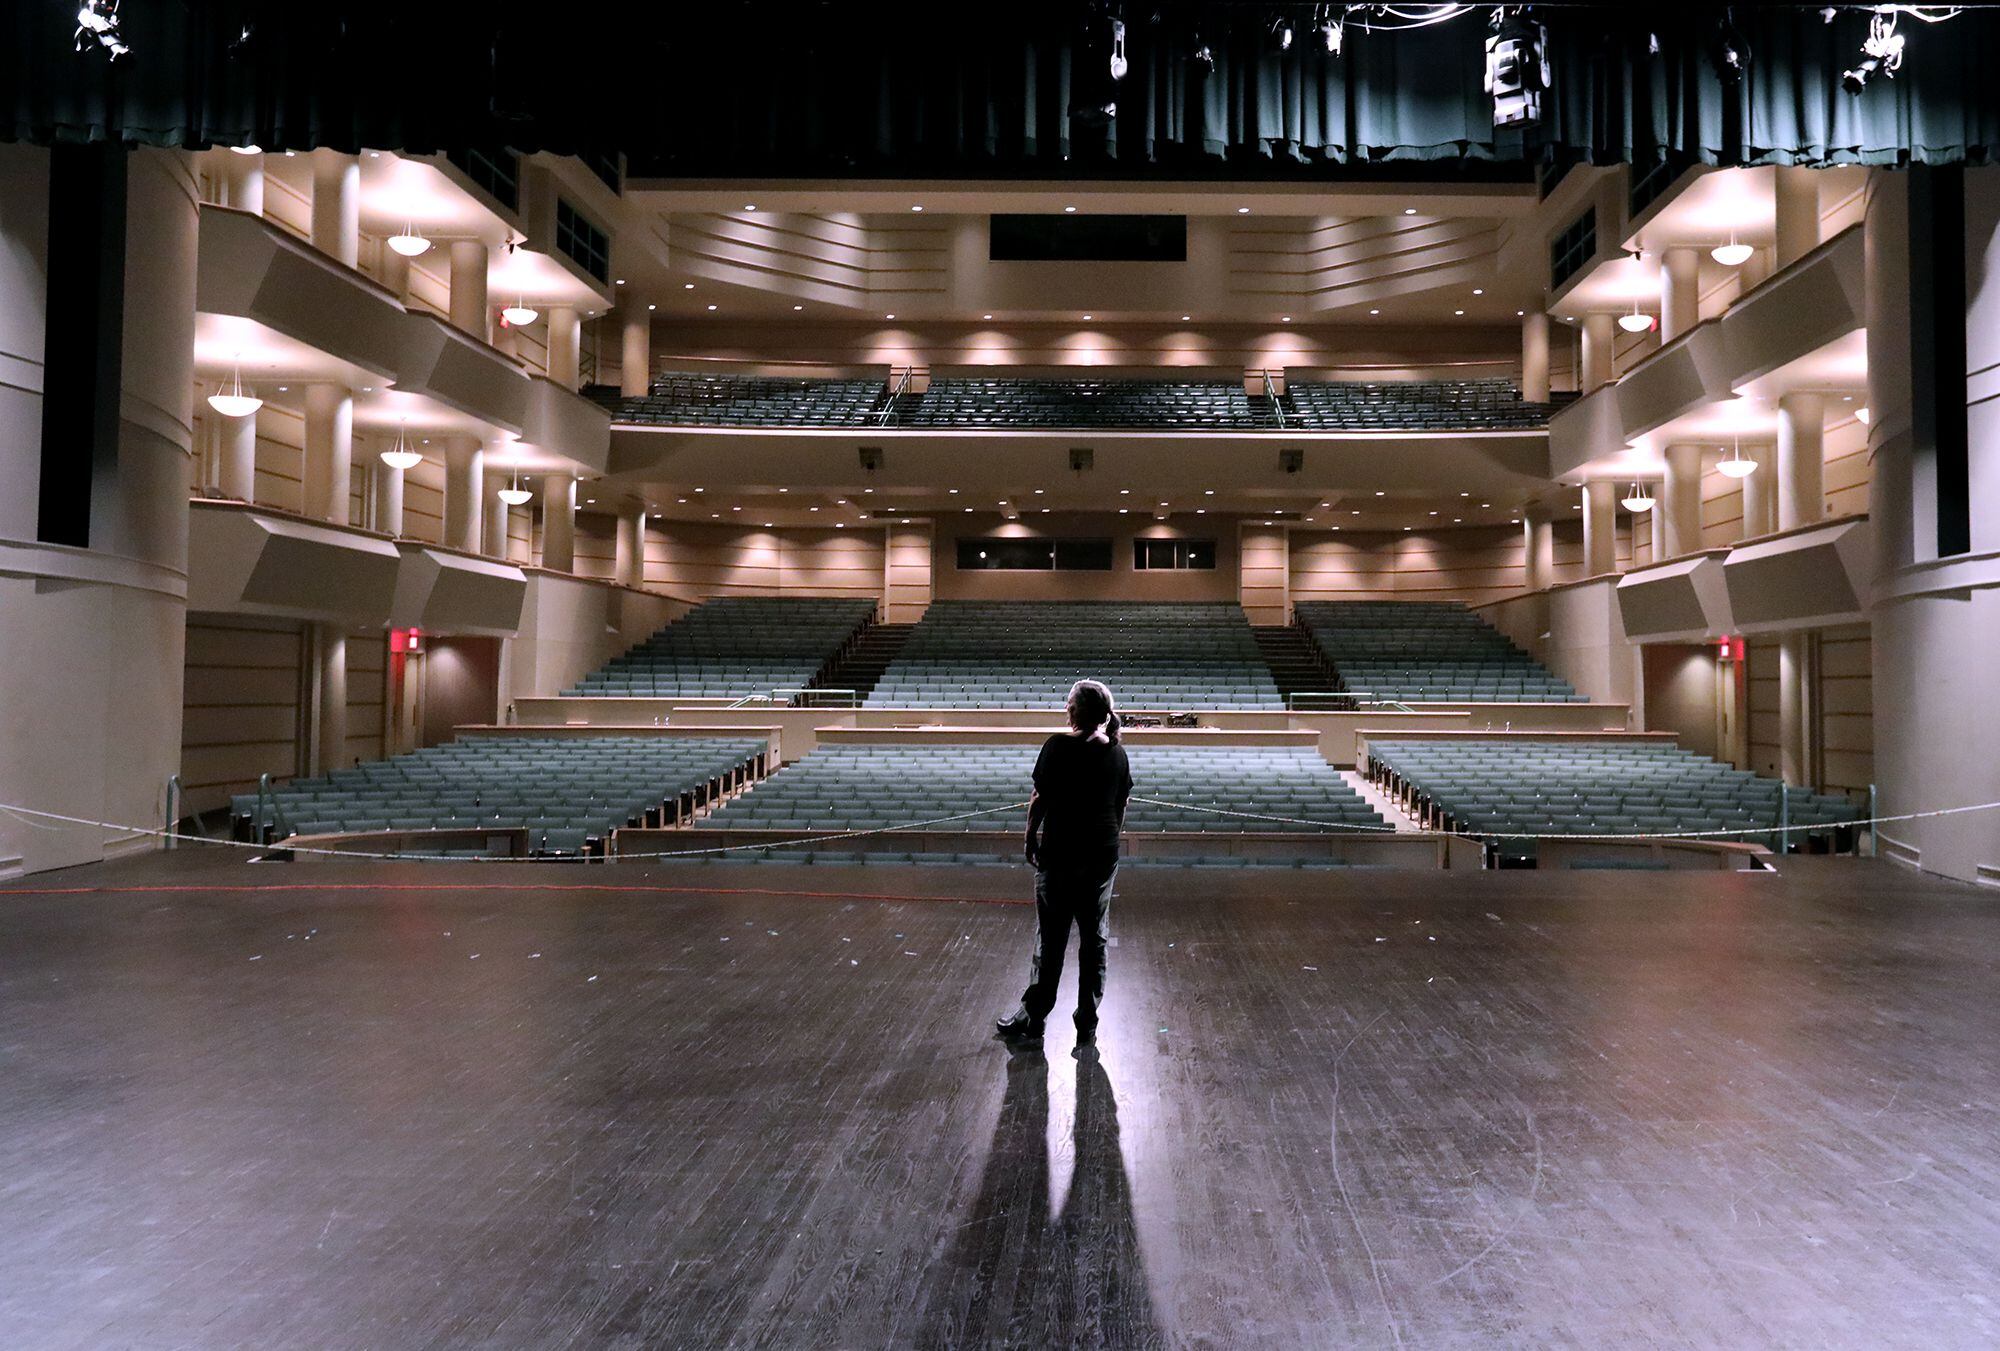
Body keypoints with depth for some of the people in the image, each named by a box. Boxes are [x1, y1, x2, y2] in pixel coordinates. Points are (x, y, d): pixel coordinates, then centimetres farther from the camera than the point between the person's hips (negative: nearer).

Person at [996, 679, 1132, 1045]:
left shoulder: (1058, 746, -12)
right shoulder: (1117, 753, 2)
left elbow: (1040, 799, -10)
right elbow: (1121, 807, 8)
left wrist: (1031, 838, 2)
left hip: (1059, 853, -4)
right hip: (1103, 853, 4)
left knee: (1050, 938, 5)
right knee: (1094, 938, 11)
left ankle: (1033, 1017, 14)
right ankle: (1087, 1024, 16)